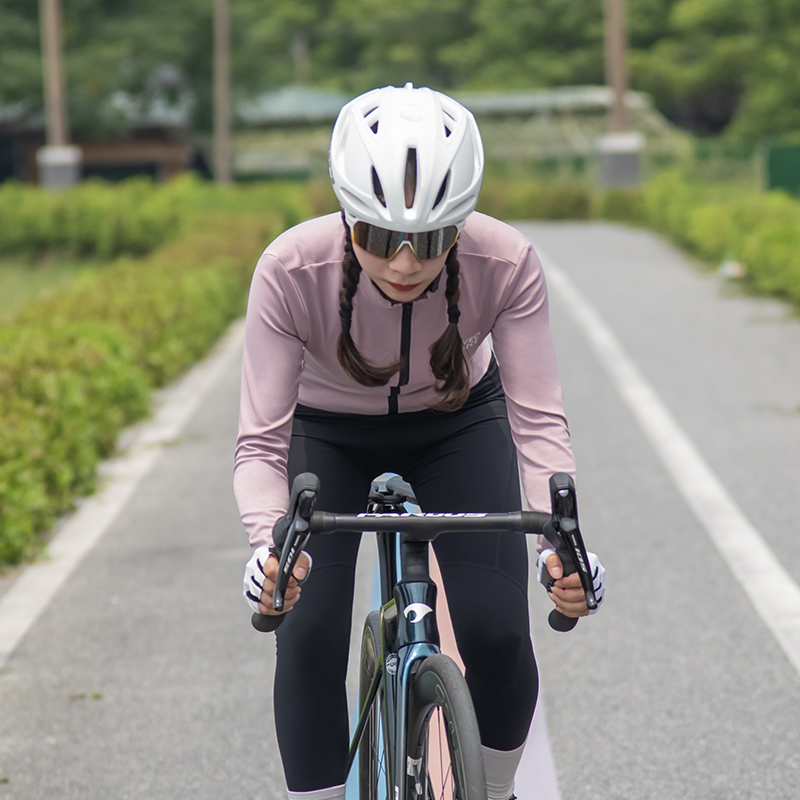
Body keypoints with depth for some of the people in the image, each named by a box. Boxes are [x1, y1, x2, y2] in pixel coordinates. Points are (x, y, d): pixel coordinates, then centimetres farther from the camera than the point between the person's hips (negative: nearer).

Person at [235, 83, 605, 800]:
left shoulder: (507, 265, -32)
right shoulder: (290, 272, -35)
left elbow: (538, 418, -30)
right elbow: (261, 442, -32)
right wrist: (271, 545, -51)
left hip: (458, 426, 0)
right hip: (328, 435, 0)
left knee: (496, 633, -12)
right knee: (309, 638, -16)